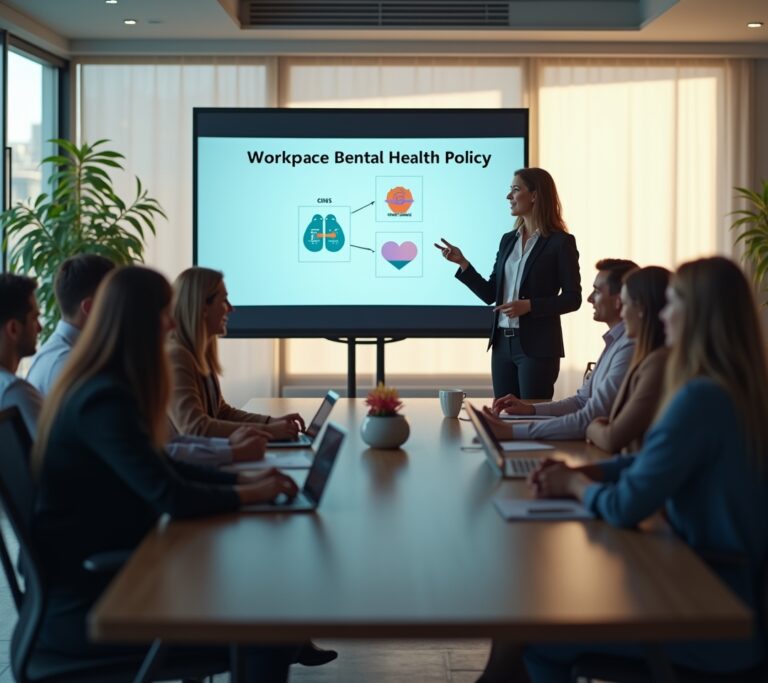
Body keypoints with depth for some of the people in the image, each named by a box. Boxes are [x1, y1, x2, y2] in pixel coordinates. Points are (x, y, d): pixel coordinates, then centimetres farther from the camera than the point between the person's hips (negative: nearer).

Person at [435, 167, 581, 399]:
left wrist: (529, 305, -18)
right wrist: (462, 263, 1)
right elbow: (490, 294, 11)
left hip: (537, 346, -6)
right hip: (503, 343, 6)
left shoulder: (560, 242, -6)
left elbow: (572, 299, -7)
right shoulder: (508, 240, 12)